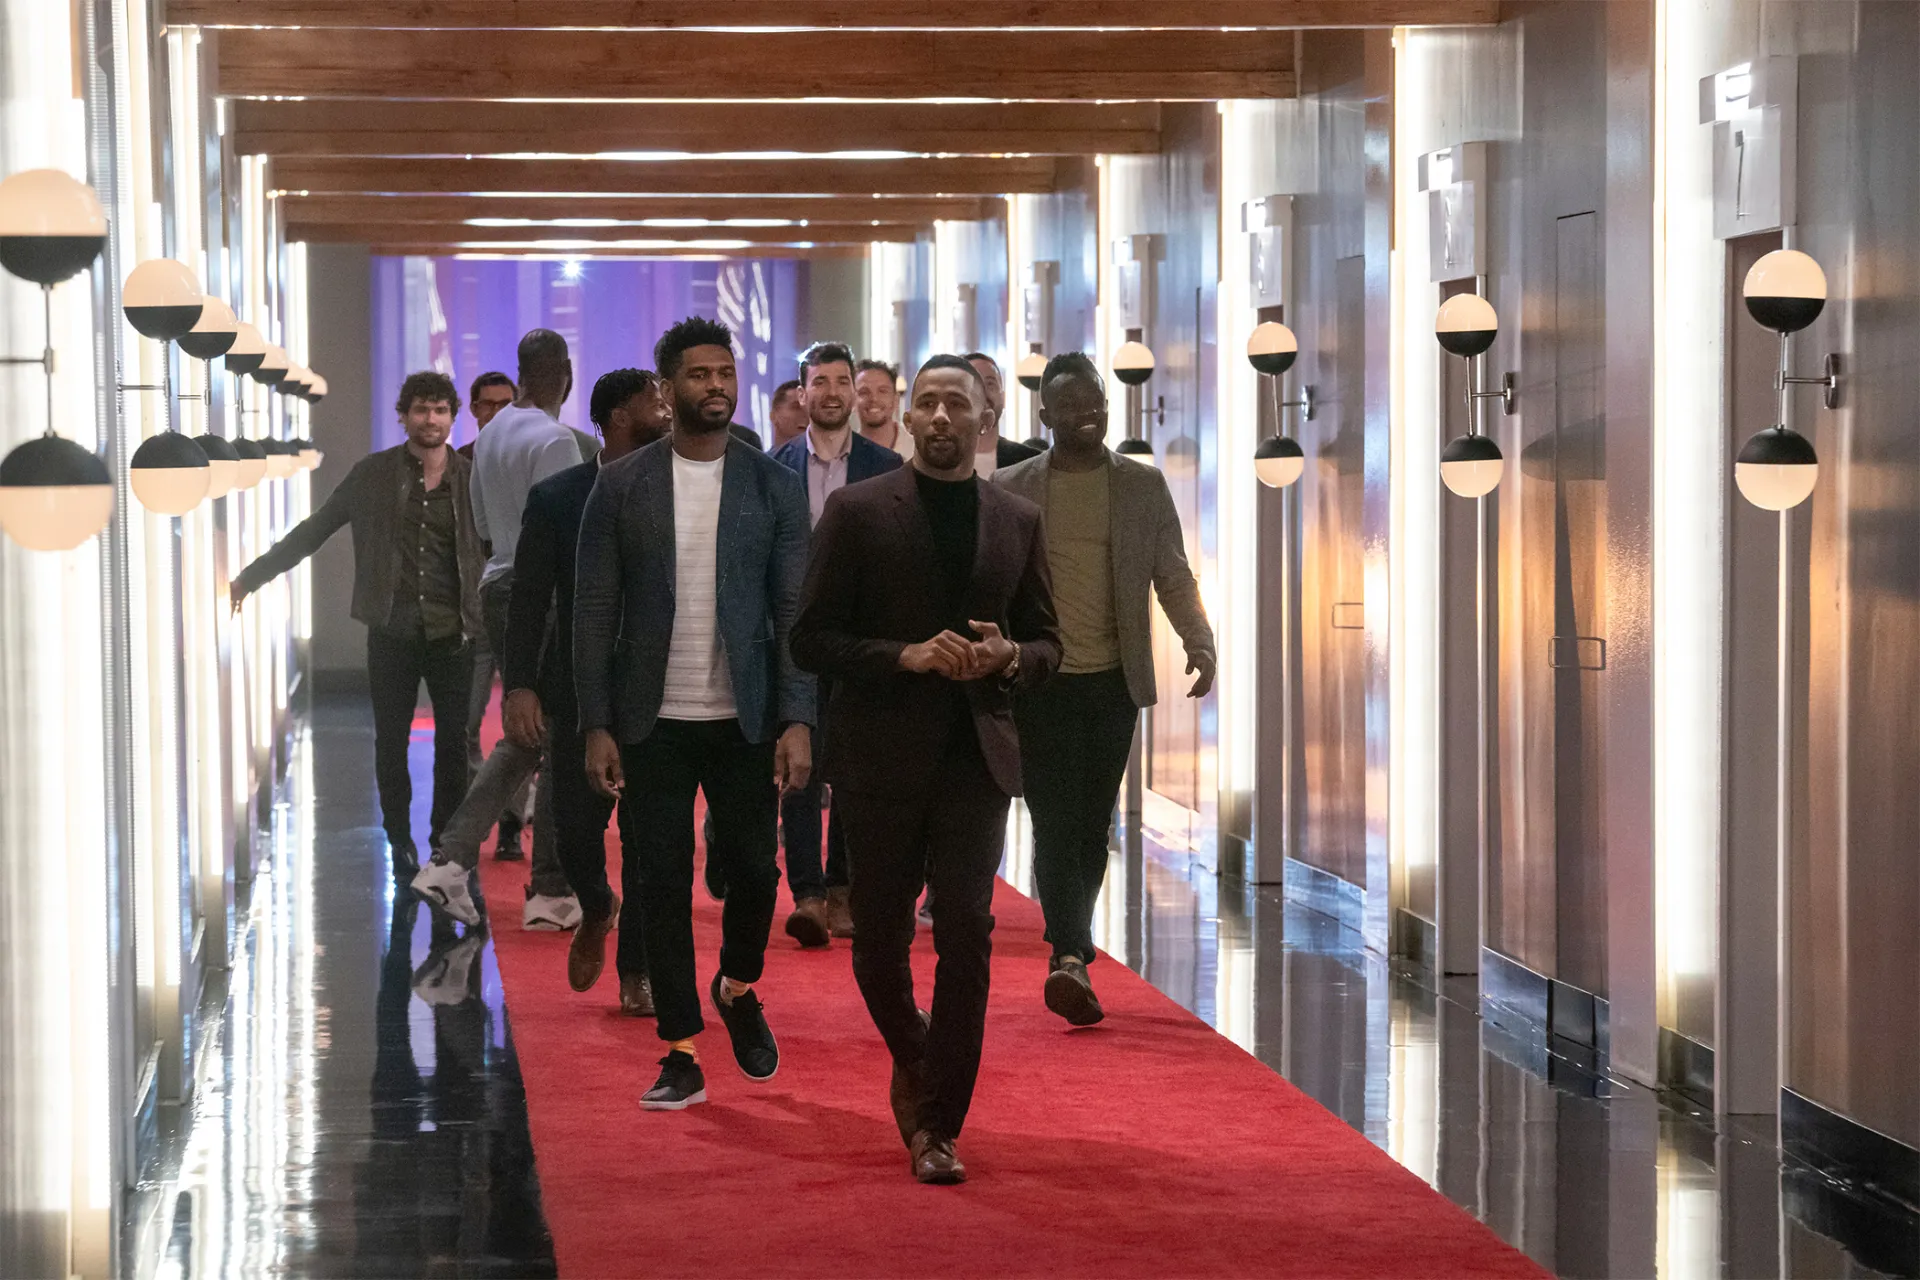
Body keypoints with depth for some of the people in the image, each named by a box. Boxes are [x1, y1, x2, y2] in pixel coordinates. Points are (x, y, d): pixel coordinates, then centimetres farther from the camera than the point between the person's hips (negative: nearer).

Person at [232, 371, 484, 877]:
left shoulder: (472, 479, 2)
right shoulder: (374, 474, 3)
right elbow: (314, 530, 7)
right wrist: (253, 575, 5)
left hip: (452, 636, 0)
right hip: (393, 633, 0)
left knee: (454, 744, 3)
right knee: (391, 742, 7)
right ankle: (400, 839, 21)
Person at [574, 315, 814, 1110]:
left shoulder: (773, 486, 3)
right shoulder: (622, 487, 2)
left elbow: (796, 611, 1)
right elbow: (594, 612, 2)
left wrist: (798, 720, -9)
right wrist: (596, 725, -5)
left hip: (744, 718, 0)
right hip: (653, 723, 0)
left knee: (752, 868, 2)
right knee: (663, 887, 2)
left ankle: (739, 987, 33)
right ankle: (681, 1057, 11)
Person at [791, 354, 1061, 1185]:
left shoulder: (1018, 522, 9)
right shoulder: (857, 513, 0)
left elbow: (1047, 643, 15)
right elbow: (811, 640, -3)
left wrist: (1006, 658, -9)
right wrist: (906, 656, -16)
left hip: (976, 752, 1)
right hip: (882, 755, -1)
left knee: (966, 929, -11)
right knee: (879, 936, 7)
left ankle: (937, 1125, -3)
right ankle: (914, 1063, 37)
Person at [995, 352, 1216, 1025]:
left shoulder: (1144, 485, 7)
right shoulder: (1009, 489, 4)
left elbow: (1173, 576, 7)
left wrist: (1199, 644, -9)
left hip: (1114, 681, 2)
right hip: (1038, 683, -2)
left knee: (1091, 826, 8)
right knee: (1054, 823, -12)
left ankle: (1068, 950, 21)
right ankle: (1071, 958, -20)